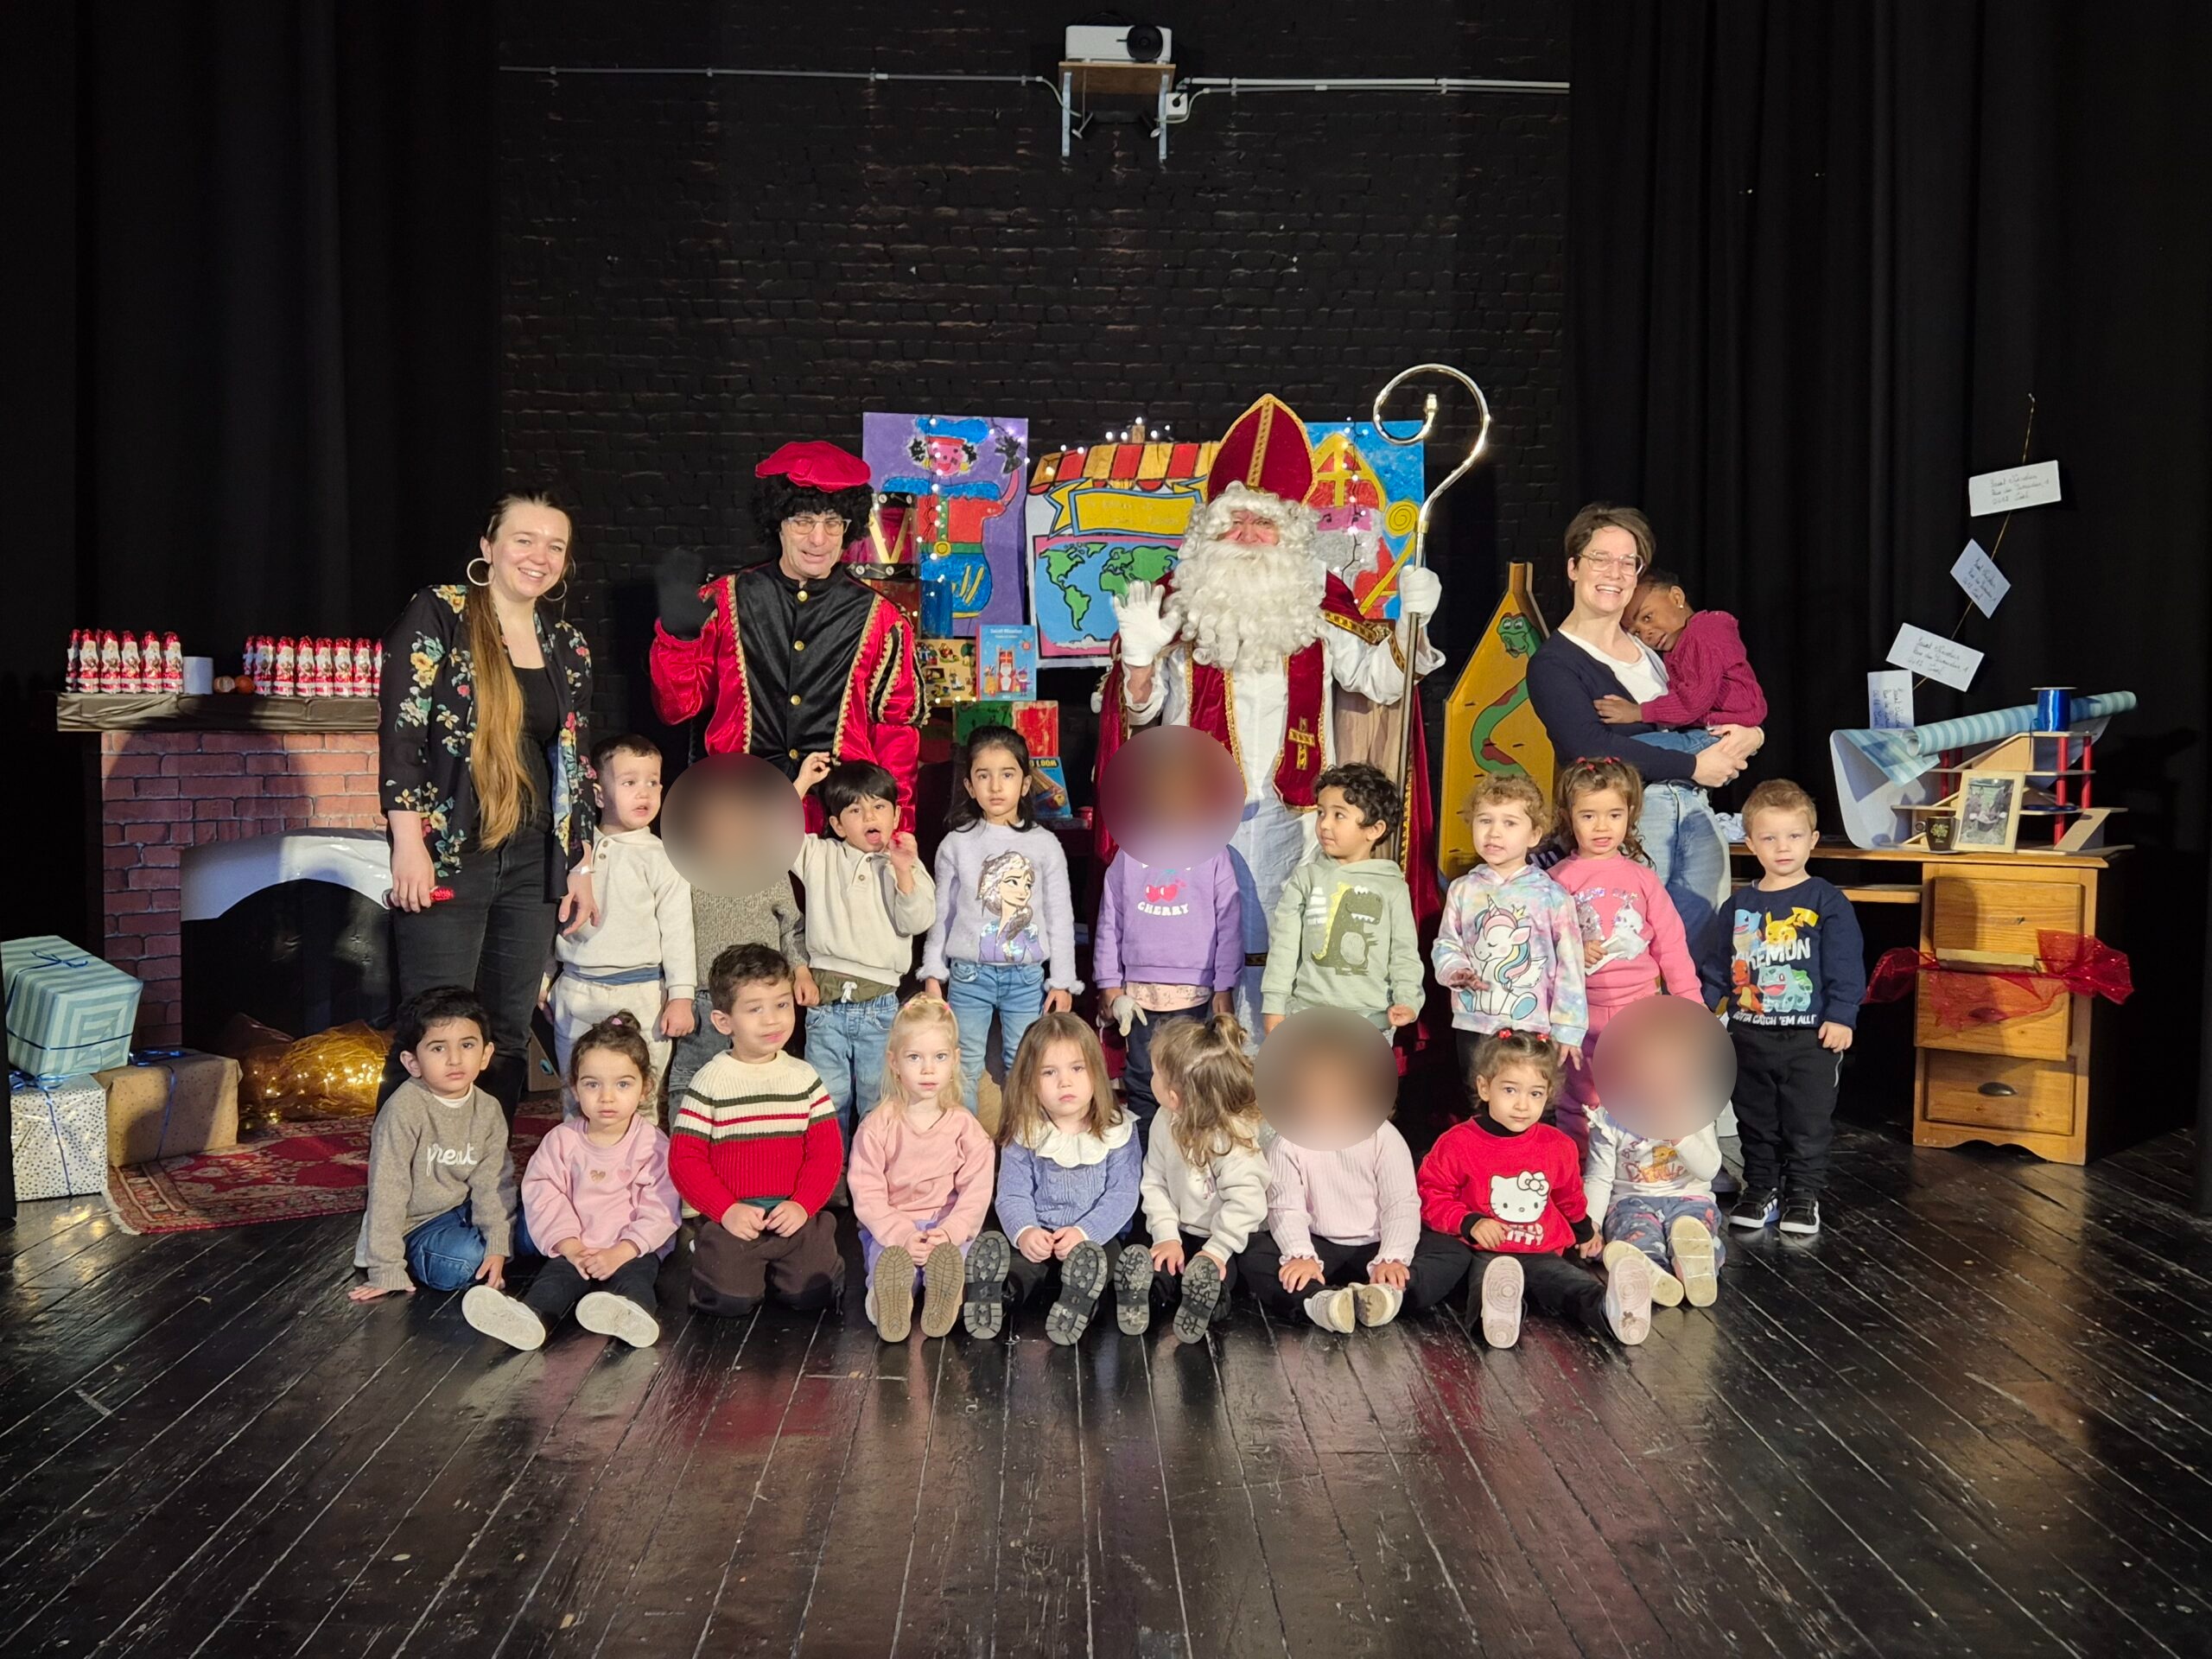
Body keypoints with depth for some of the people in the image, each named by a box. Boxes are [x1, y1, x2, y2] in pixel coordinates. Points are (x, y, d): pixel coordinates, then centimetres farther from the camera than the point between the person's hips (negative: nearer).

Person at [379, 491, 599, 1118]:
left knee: (508, 1038, 9)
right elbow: (400, 732, -10)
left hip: (533, 866, 6)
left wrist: (582, 863, 13)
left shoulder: (568, 646, 13)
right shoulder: (438, 615, -4)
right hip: (448, 859, -5)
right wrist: (409, 842, -16)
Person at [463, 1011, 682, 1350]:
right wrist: (571, 1246, -16)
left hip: (633, 1249, -2)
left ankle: (632, 1314, -61)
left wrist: (621, 1252, -21)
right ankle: (531, 1316, -54)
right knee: (557, 1274, -26)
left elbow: (658, 1211, -9)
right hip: (574, 1248, 2)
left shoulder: (652, 1144, -2)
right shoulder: (561, 1140, 6)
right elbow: (544, 1195, -3)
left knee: (636, 1274, -31)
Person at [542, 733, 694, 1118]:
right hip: (575, 991, 4)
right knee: (576, 1102, 14)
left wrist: (681, 996, -7)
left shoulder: (660, 858, -3)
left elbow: (677, 931, -3)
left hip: (639, 993, -3)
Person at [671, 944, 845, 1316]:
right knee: (729, 1300, -20)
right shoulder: (710, 1082, -1)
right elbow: (684, 1158, -3)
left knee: (814, 1293, -16)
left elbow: (827, 1151, 5)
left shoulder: (804, 1078, 8)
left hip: (793, 1215, 2)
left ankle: (771, 1268, 17)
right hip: (730, 1218, -2)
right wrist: (727, 1209, -13)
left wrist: (802, 1204, -10)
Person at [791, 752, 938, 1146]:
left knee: (877, 1099, 10)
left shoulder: (904, 863, 3)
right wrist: (802, 783, -7)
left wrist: (904, 872, -20)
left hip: (879, 1002, 0)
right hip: (826, 1000, 0)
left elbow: (917, 922, -7)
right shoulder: (819, 856, 5)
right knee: (827, 1100, 9)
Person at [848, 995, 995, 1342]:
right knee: (885, 1259, -36)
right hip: (888, 1229, -1)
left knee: (955, 1255, -35)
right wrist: (901, 1236, -23)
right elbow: (867, 1194, -7)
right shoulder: (877, 1126, 0)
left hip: (947, 1227, 1)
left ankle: (942, 1298, -61)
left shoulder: (965, 1127, 4)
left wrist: (949, 1232, -22)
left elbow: (976, 1191, -3)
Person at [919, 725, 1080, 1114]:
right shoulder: (957, 845, 1)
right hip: (969, 975, 0)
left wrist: (1063, 981, 1)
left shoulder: (1045, 844, 0)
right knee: (963, 1071, 7)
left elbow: (1060, 917, 3)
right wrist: (933, 974, 3)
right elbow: (941, 913, 6)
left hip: (1027, 976, 0)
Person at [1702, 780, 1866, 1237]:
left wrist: (1841, 1017, -14)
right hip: (1750, 1034, 4)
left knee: (1808, 1125, 5)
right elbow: (1719, 964, 13)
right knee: (1756, 1123, 13)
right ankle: (1760, 1190, 25)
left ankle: (1803, 1195, 18)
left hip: (1811, 1037, -4)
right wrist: (1701, 1007, 7)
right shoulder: (1739, 905, 7)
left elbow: (1846, 967, -7)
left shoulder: (1828, 902, -5)